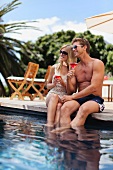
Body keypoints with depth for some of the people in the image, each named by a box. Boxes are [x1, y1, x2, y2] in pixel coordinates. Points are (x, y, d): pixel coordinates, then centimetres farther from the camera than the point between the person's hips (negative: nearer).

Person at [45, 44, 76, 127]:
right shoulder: (55, 67, 6)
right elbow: (48, 86, 15)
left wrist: (62, 82, -16)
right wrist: (53, 84, -7)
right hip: (51, 95, 2)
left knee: (59, 105, -36)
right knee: (54, 96, -34)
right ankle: (49, 124, -47)